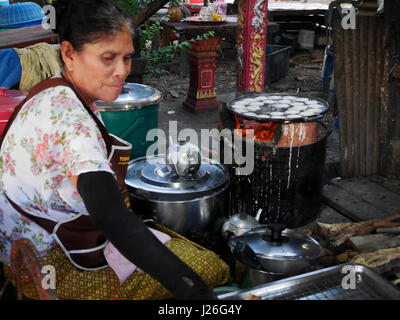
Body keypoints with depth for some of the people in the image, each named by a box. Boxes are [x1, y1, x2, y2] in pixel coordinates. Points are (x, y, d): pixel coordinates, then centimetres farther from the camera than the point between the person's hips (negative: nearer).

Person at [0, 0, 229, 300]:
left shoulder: (56, 93, 1)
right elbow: (109, 216, -43)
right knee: (214, 270, -9)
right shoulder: (69, 118, -32)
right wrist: (190, 288, -47)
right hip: (58, 265, -10)